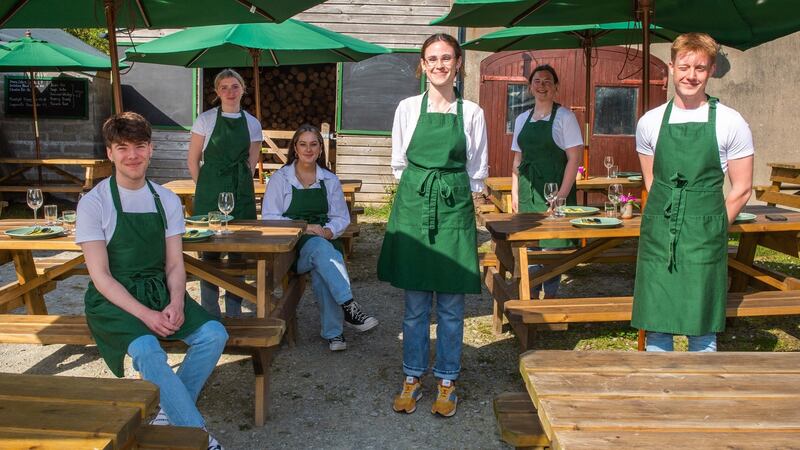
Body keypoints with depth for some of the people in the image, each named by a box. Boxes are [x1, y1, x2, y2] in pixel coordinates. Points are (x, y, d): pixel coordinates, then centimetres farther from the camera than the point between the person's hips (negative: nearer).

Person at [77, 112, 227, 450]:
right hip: (113, 299, -4)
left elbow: (175, 264, 5)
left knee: (214, 334, -19)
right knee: (147, 350, -32)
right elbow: (101, 276, -11)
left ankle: (168, 413, -5)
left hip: (160, 290, 5)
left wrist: (176, 303, -16)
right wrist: (146, 315, -22)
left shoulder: (167, 201, 5)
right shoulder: (93, 203, -7)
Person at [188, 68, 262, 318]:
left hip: (241, 194, 2)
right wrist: (206, 189, 4)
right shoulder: (205, 119, 0)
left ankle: (234, 311, 17)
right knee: (210, 250, 1)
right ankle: (210, 313, 12)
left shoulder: (252, 124, 7)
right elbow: (193, 160, 3)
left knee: (239, 251, 4)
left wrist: (238, 186, 7)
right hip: (210, 194, -2)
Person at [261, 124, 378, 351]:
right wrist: (304, 228, -14)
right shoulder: (280, 178, 7)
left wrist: (327, 231, -11)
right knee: (320, 248, -36)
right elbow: (269, 218, -1)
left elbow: (341, 218, 13)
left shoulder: (330, 180, 14)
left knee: (322, 268, -33)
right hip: (291, 245, -2)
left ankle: (333, 331, -28)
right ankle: (349, 306, -42)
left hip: (325, 240, 2)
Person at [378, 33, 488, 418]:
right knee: (415, 302, 7)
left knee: (450, 303, 5)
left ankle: (447, 381, 19)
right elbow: (399, 165, 10)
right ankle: (412, 378, 21)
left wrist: (449, 194, 6)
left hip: (454, 209, 0)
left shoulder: (472, 113, 3)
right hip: (413, 206, 0)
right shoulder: (408, 108, 4)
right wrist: (421, 190, 6)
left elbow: (477, 173, 9)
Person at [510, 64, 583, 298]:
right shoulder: (522, 119, 14)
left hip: (554, 189, -4)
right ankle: (531, 296, 16)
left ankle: (550, 294, 11)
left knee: (552, 246, -3)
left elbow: (574, 158, -7)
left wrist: (562, 195, -14)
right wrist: (515, 193, 9)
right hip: (528, 190, 5)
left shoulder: (564, 117, -1)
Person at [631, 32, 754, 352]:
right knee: (656, 325, 6)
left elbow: (741, 190, 4)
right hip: (658, 237, 2)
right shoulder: (650, 122, 6)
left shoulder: (730, 123, 0)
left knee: (702, 328, 4)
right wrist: (670, 221, 7)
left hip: (705, 241, -2)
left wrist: (712, 229, 1)